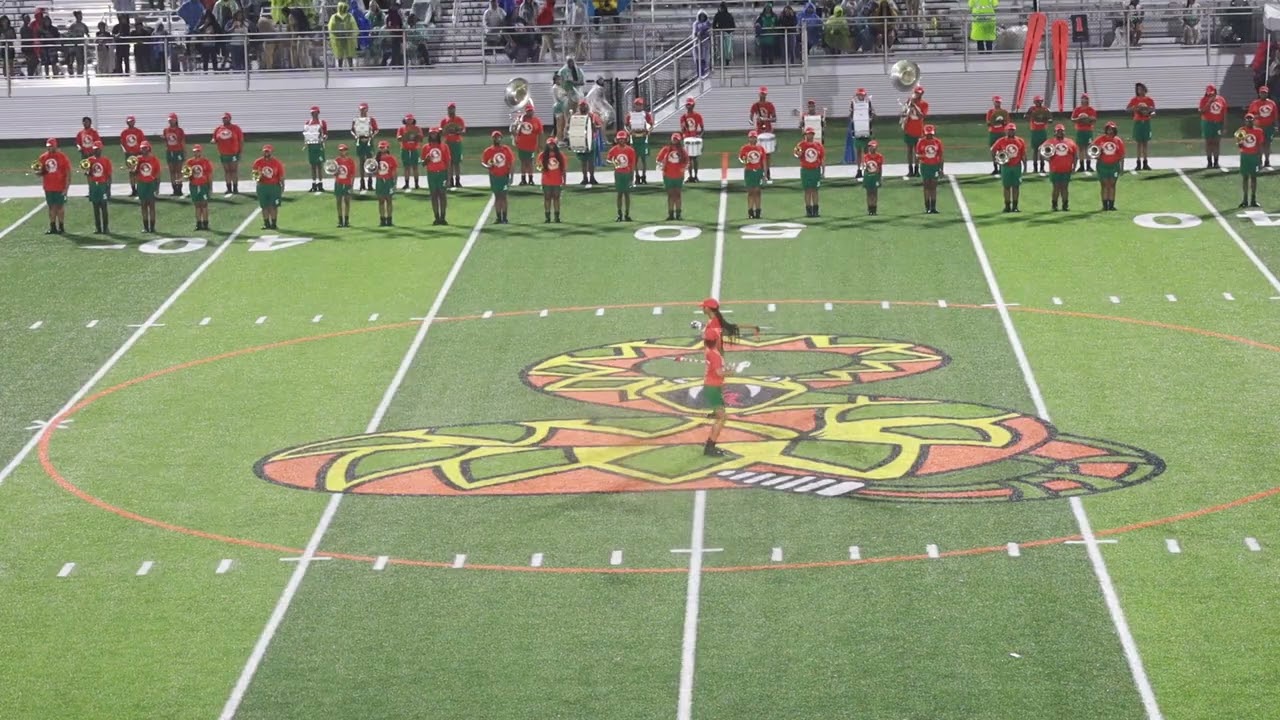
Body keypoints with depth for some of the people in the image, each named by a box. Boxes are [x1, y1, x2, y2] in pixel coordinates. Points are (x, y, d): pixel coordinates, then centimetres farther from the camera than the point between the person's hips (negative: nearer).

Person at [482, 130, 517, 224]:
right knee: (497, 197, 4)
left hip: (504, 176, 0)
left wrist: (511, 177, -2)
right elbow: (482, 162, 2)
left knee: (503, 196, 1)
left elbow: (511, 163, 1)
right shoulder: (488, 151, -2)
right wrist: (487, 166, -21)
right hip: (494, 177, 0)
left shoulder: (506, 149, -1)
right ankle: (499, 218, 8)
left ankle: (504, 218, 5)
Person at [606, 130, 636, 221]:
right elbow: (609, 160, 11)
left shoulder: (630, 150, -3)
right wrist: (613, 162, -12)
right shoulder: (614, 150, 0)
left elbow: (632, 163, 0)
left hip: (627, 174, -1)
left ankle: (627, 214, 7)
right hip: (618, 174, 1)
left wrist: (632, 175, -2)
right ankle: (619, 215, 6)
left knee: (627, 194, 2)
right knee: (619, 194, 3)